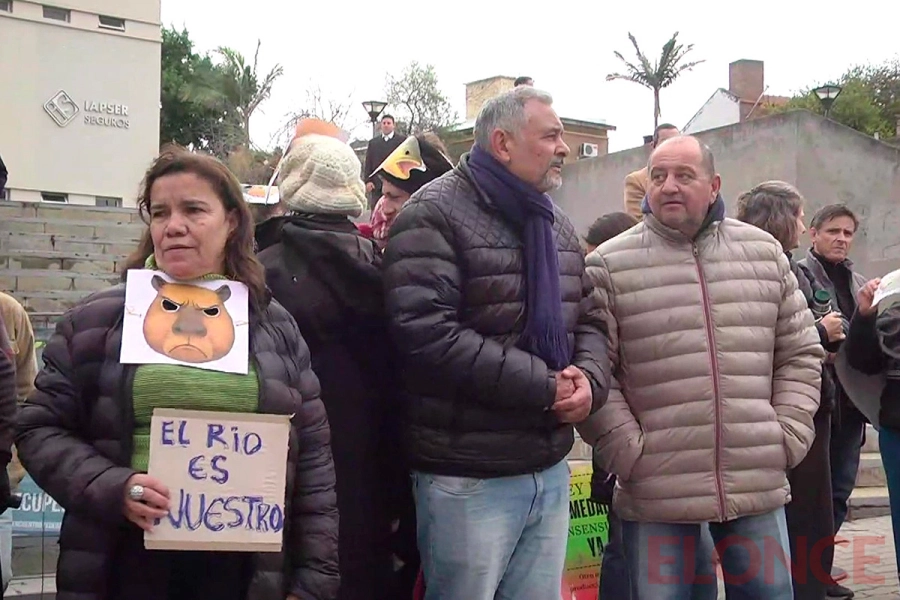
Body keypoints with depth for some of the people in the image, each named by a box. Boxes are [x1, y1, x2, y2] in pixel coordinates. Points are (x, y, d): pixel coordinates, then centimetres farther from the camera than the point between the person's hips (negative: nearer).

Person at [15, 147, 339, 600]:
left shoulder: (275, 328, 7)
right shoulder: (98, 320, 4)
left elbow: (312, 458, 8)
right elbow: (41, 430, 4)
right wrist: (112, 487, -13)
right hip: (129, 561, 0)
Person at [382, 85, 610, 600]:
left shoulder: (556, 224, 15)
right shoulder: (435, 215, -11)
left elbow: (590, 319, 19)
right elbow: (427, 335, -23)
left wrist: (590, 379, -6)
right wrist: (543, 385, -20)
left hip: (551, 470, 7)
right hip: (469, 477, -7)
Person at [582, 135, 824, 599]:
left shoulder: (765, 253, 9)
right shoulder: (608, 265, -3)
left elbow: (800, 354, 13)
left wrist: (789, 434, 3)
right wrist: (628, 450, -10)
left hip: (759, 486, 3)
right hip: (654, 493, -3)